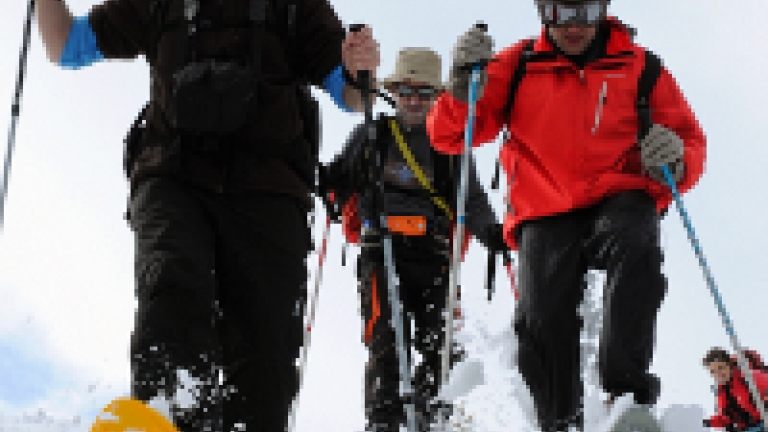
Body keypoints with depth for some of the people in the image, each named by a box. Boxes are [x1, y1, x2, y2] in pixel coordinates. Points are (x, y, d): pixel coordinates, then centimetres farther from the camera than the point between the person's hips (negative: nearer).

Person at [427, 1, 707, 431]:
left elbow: (692, 140, 13)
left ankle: (628, 392, -34)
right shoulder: (516, 67, 12)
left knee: (635, 249, -35)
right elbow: (450, 136, 9)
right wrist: (464, 84, -11)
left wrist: (676, 160, -12)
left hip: (619, 199, -1)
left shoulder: (639, 67, 11)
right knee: (542, 317, -20)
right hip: (546, 215, 1)